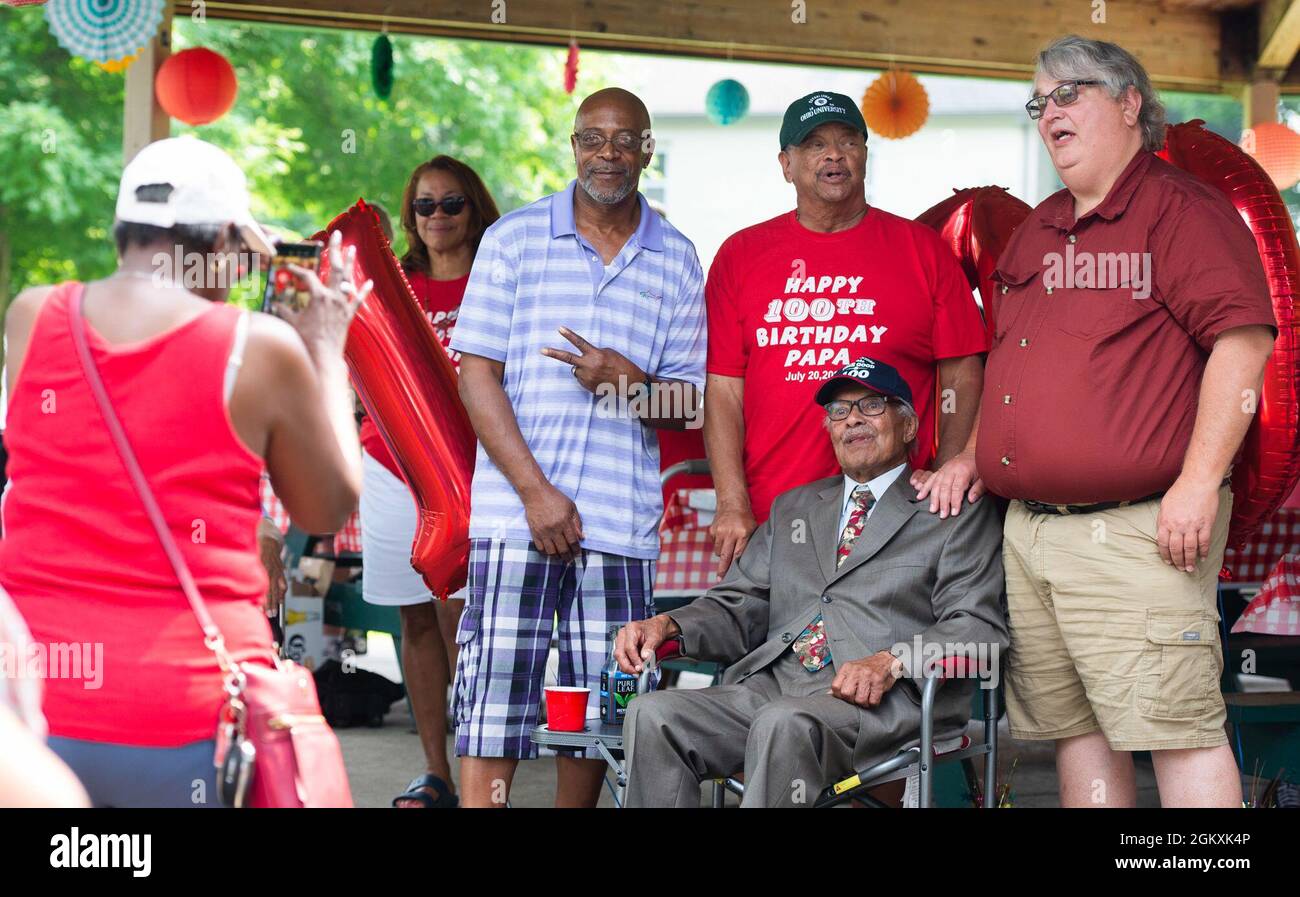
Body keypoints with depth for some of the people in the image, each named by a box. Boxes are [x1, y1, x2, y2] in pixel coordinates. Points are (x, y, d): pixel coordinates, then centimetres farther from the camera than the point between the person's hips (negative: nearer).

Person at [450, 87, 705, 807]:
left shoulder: (675, 261, 9)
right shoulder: (515, 238, 5)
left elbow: (689, 402, 9)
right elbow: (477, 374, 0)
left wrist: (628, 382, -14)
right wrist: (536, 491, -9)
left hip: (622, 523, 2)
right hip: (518, 512, -2)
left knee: (599, 715, 5)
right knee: (493, 702, -6)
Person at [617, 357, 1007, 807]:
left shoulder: (959, 514, 11)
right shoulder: (792, 508, 28)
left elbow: (979, 627, -1)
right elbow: (740, 608, 22)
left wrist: (892, 662, -19)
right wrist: (667, 625, 0)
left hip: (884, 701, -5)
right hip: (770, 686, 5)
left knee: (782, 723, -37)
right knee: (651, 714, -22)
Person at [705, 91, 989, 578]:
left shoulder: (923, 249, 7)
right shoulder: (741, 254, 9)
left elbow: (961, 378, 3)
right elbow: (723, 387, 4)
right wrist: (733, 504, -5)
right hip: (768, 516, 1)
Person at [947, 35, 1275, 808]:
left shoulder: (1180, 208, -4)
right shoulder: (1038, 231, 22)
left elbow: (1243, 339, -13)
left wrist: (1200, 482, -19)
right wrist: (975, 455, 17)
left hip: (1134, 531, -8)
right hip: (1027, 530, 8)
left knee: (1175, 726, -10)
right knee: (1073, 726, 9)